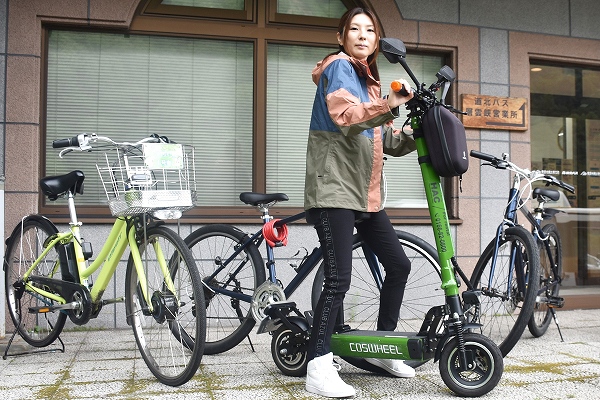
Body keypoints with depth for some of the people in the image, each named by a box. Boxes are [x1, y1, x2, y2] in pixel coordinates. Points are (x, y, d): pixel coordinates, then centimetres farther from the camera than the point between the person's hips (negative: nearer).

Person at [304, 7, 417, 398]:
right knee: (339, 279, -14)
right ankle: (319, 367, -6)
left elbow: (386, 141, 19)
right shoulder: (339, 67, -4)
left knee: (399, 265, 11)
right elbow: (346, 115, -25)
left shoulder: (370, 81, 23)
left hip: (366, 193, 9)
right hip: (334, 190, -9)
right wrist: (389, 105, -38)